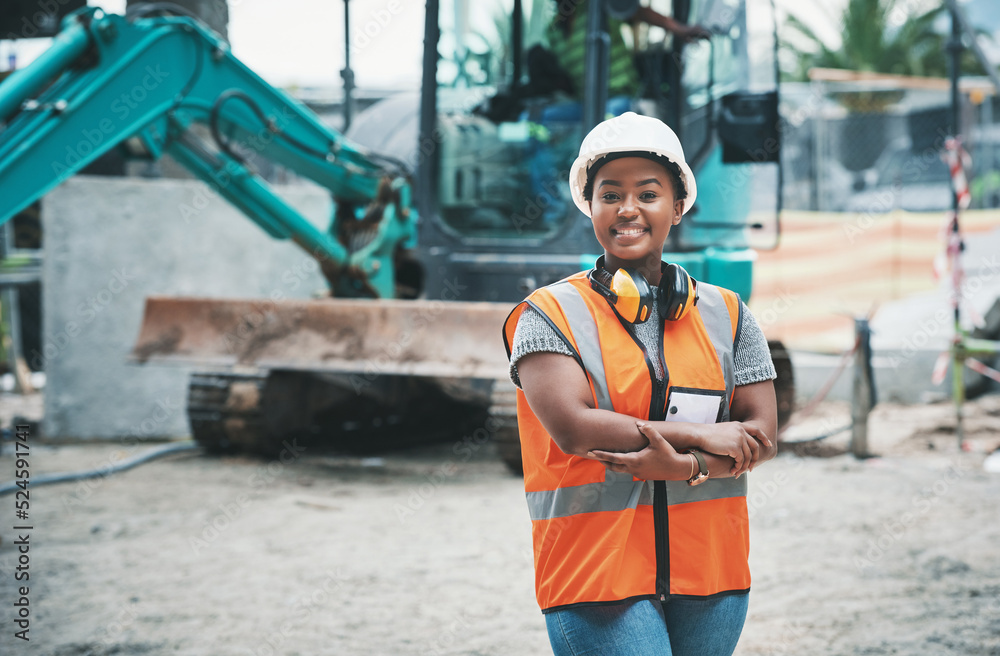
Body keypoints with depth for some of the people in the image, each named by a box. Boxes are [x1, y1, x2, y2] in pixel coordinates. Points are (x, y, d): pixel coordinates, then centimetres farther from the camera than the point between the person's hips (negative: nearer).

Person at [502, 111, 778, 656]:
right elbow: (572, 427, -14)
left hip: (711, 571, 4)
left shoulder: (725, 315, 10)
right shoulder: (551, 315, 0)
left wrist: (686, 466, -16)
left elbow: (762, 436, 4)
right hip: (595, 573, -4)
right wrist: (700, 436, -11)